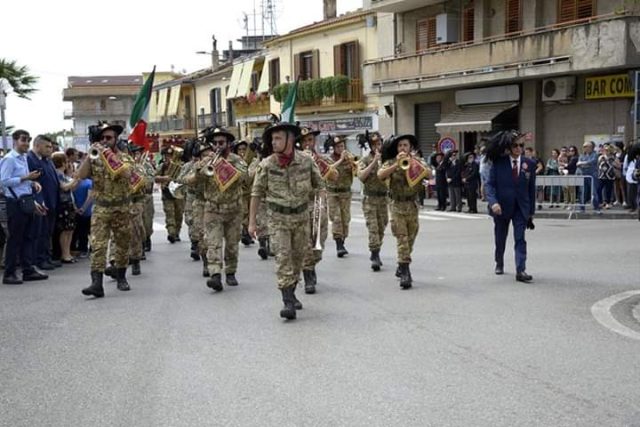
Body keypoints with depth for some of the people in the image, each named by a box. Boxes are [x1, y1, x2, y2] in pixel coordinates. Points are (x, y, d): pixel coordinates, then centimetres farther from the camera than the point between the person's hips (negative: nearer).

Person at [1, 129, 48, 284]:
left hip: (26, 202, 8)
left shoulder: (24, 158, 15)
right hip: (15, 203, -8)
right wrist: (25, 178, -20)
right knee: (15, 238, -4)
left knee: (28, 237, 10)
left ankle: (28, 270, 16)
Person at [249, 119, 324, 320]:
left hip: (302, 215, 2)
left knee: (297, 257, 11)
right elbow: (257, 193, -2)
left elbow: (319, 185, 7)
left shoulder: (306, 160, -6)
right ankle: (288, 302, -13)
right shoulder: (266, 164, -8)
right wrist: (252, 222, -3)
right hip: (278, 217, -2)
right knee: (283, 256, -11)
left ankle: (291, 293, 31)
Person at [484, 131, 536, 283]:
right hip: (501, 206, 0)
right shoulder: (498, 163, -7)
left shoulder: (529, 164, -1)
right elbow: (489, 184, -9)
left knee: (520, 239, -10)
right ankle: (499, 264, 39)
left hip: (521, 207, 0)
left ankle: (521, 271, -13)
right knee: (500, 239, 16)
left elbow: (531, 188, 3)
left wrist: (531, 210, 4)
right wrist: (493, 202, -26)